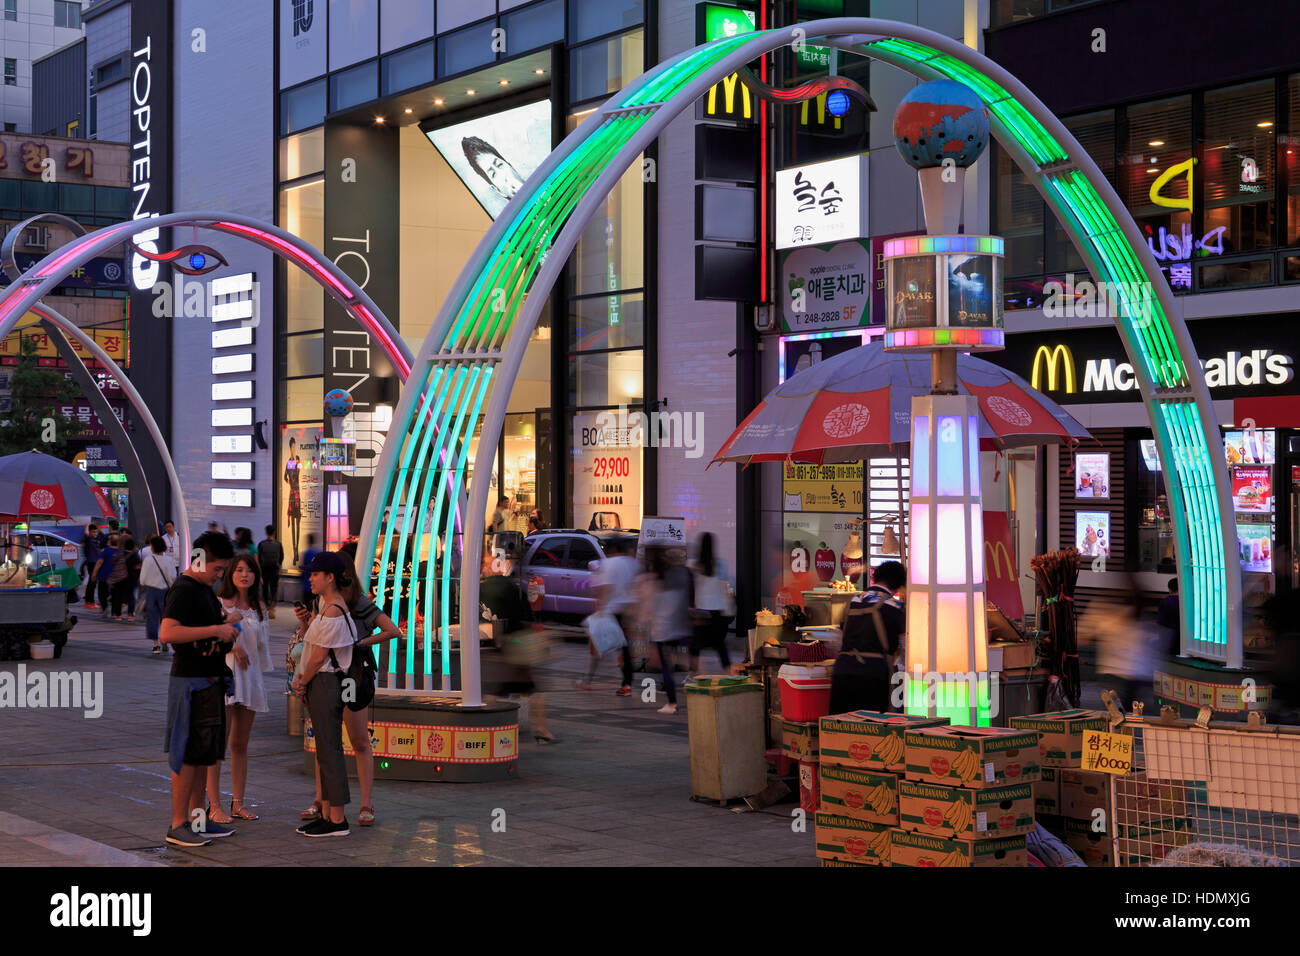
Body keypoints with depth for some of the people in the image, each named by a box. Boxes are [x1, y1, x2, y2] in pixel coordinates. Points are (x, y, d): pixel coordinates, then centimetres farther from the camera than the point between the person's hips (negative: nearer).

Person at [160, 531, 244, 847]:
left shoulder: (205, 589, 16)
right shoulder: (183, 589, -14)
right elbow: (167, 632, -27)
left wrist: (225, 624, 13)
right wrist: (215, 630, -25)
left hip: (211, 680, 10)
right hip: (190, 682, -10)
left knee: (204, 754, 13)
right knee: (188, 753, -7)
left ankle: (197, 818, 20)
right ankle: (178, 825, -3)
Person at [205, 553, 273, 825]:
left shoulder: (258, 610, 13)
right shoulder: (218, 605, -3)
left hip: (249, 679, 5)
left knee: (240, 745, 9)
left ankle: (238, 803, 14)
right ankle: (214, 805, -3)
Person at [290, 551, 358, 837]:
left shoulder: (333, 613, -17)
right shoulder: (322, 602, 13)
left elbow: (319, 656, -16)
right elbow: (308, 640, 20)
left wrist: (303, 682, -2)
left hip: (325, 683, -10)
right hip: (317, 683, 10)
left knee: (329, 750, -8)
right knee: (324, 750, 12)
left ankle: (337, 820, -6)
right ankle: (326, 814, 17)